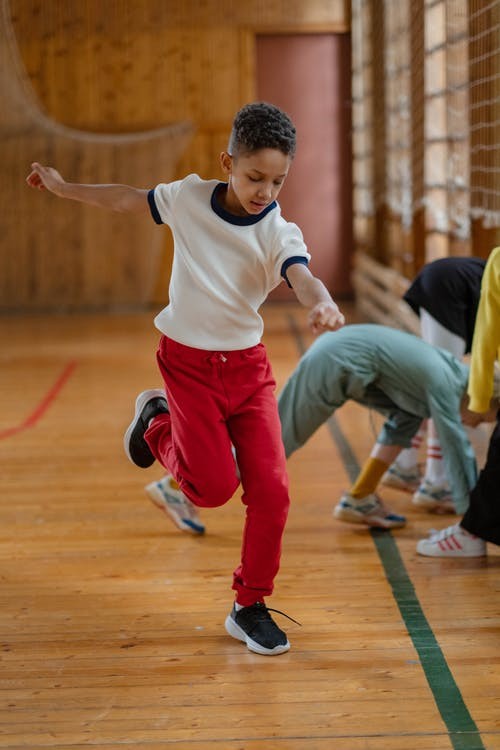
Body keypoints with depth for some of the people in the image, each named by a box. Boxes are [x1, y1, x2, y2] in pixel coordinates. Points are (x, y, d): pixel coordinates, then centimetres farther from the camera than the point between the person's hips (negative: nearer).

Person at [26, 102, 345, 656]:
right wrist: (64, 187, 20)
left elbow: (302, 278, -34)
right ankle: (157, 423, 23)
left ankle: (250, 608, 11)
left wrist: (322, 303, -58)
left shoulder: (278, 234, -13)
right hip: (188, 362, -1)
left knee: (270, 489, -7)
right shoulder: (189, 198, -9)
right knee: (214, 486, -9)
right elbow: (126, 199, 9)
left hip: (248, 365, 1)